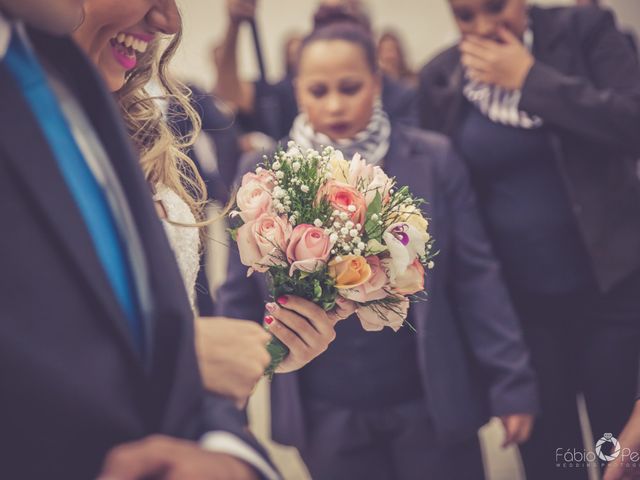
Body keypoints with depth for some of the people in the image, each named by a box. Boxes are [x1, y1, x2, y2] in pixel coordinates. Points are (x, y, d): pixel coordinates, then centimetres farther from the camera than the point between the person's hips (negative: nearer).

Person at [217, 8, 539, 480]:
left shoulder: (433, 160, -4)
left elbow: (476, 276, -2)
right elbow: (242, 296, 4)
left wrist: (512, 382, -4)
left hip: (431, 403, 0)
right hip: (326, 418, 1)